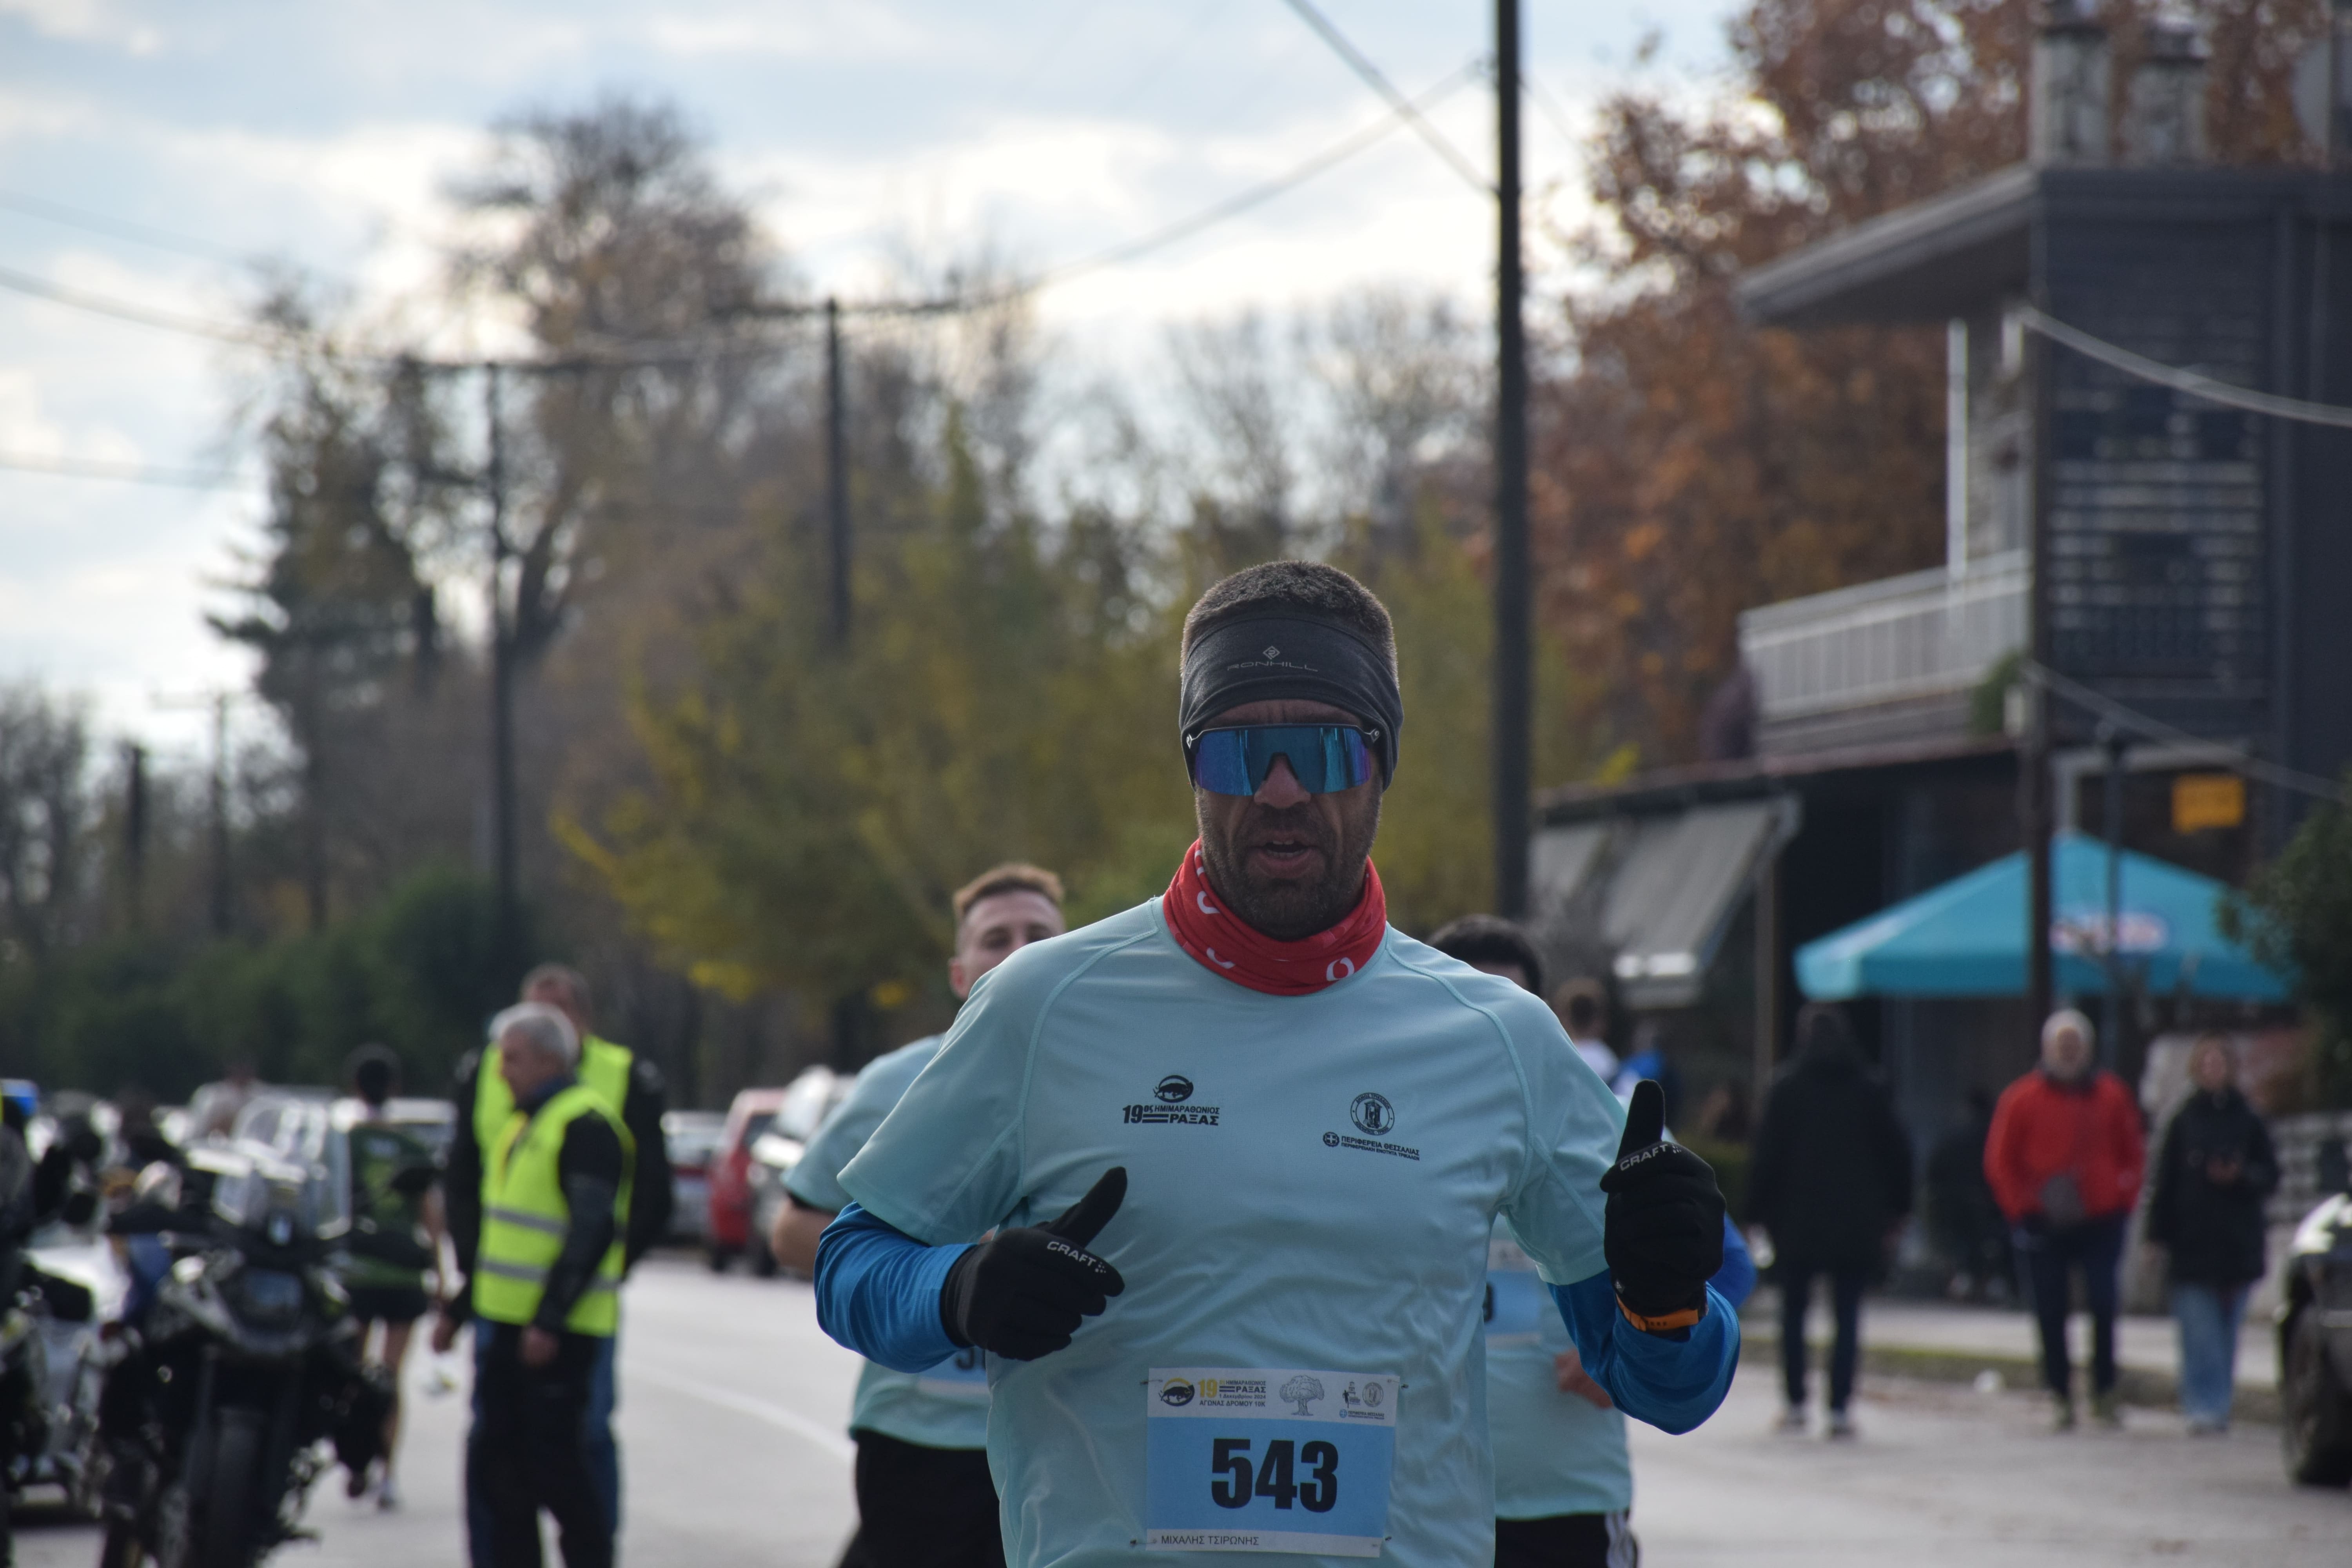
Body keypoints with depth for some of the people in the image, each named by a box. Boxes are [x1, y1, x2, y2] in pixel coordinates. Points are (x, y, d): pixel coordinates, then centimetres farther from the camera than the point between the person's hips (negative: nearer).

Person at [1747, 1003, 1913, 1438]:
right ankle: (1840, 1410, -4)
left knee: (1794, 1311, 12)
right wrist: (1895, 1211, 13)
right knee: (1848, 1315, 3)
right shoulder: (1868, 1087, 2)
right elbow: (1897, 1152, 5)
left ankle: (1795, 1404, 10)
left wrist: (1758, 1214, 0)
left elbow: (1767, 1156, -5)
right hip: (1856, 1225, 1)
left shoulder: (1787, 1088, -4)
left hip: (1799, 1222, -1)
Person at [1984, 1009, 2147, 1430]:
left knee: (2104, 1307, -5)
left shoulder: (2110, 1094, 7)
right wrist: (2021, 1211, -3)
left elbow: (2134, 1153, 15)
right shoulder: (2023, 1099, 0)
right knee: (2051, 1313, 1)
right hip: (2045, 1227, -1)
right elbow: (2000, 1162, 3)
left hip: (2100, 1221, 1)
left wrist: (2124, 1199, 5)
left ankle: (2104, 1391, 6)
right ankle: (2060, 1396, 9)